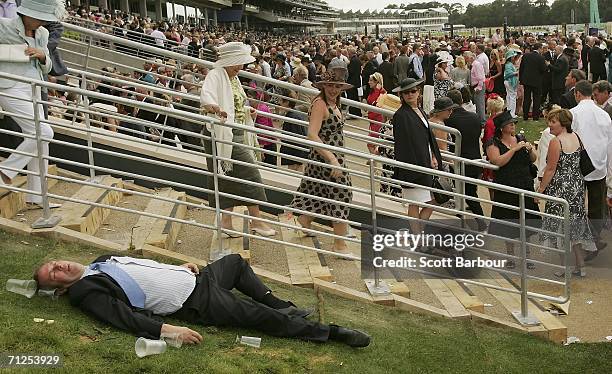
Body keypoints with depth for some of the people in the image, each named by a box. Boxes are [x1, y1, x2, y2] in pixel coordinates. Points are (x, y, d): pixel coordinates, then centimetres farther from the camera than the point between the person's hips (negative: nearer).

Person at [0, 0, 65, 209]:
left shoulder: (42, 34, 10)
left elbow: (47, 68, 14)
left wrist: (42, 55, -4)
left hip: (33, 91, 8)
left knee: (39, 141, 6)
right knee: (43, 132, -17)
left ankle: (36, 197, 14)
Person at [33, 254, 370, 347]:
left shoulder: (101, 262, 16)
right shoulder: (85, 292, -10)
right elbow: (125, 317, -23)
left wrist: (179, 266, 18)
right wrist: (166, 330, -33)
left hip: (195, 278, 9)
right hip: (196, 304, -9)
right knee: (260, 317, -15)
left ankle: (276, 303, 27)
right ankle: (333, 333, -7)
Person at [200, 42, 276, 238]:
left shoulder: (234, 79, 17)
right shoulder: (215, 76, -12)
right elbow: (205, 97, -31)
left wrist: (247, 111, 6)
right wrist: (215, 108, -53)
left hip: (237, 135, 9)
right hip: (223, 135, -9)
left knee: (230, 177, 10)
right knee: (249, 173, -7)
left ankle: (226, 222, 15)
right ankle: (256, 220, 1)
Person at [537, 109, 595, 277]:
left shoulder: (555, 142, -18)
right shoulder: (576, 137, 4)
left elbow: (550, 169, -16)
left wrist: (540, 189, -10)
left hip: (560, 188, -8)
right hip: (577, 186, 8)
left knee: (560, 227, 3)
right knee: (574, 225, 16)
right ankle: (580, 266, 22)